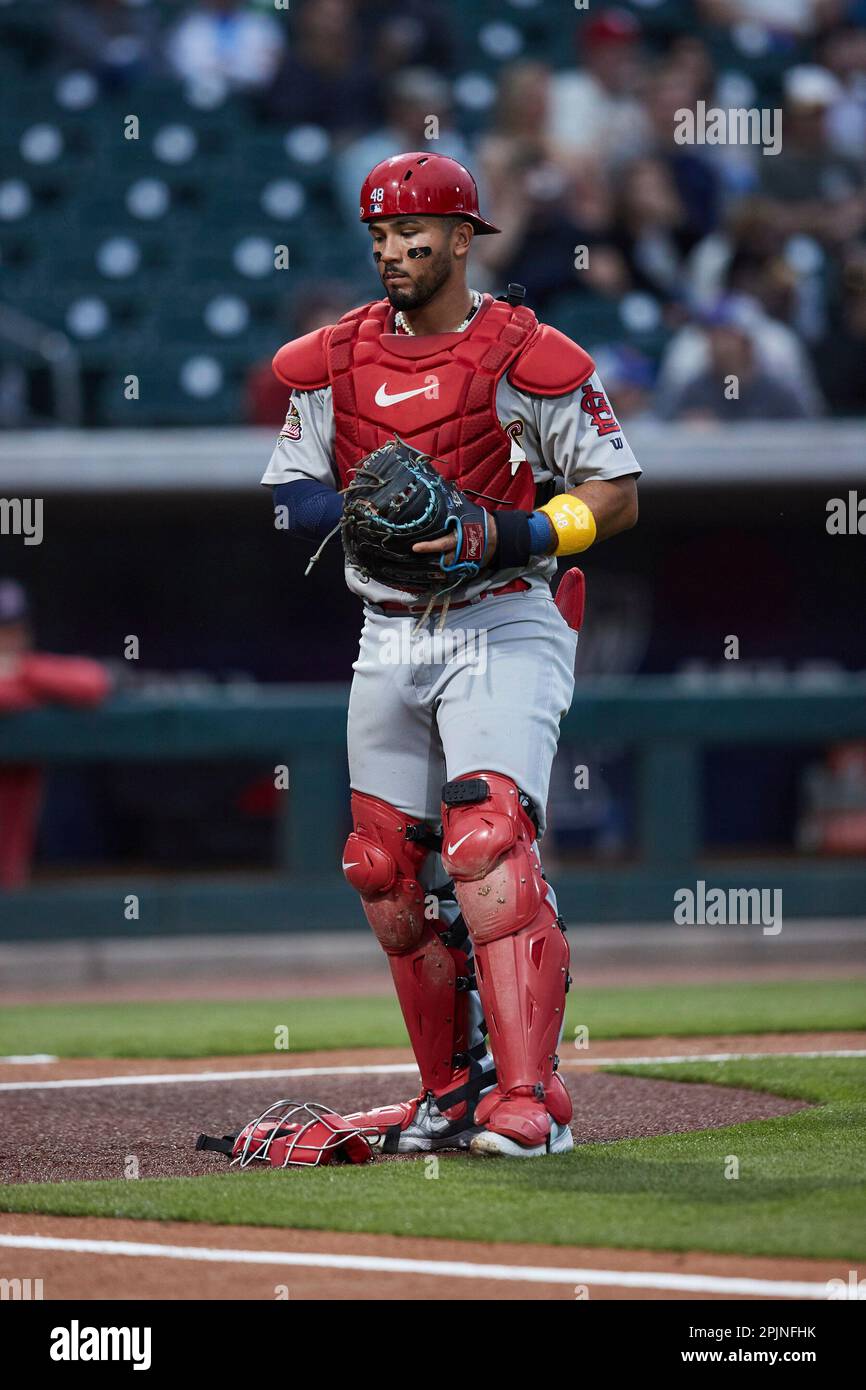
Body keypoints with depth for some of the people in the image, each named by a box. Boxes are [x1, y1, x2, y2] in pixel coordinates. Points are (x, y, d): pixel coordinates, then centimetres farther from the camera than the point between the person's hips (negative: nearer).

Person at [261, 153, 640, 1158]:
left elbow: (616, 491, -5)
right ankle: (453, 1093, 20)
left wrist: (516, 534, -21)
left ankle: (529, 1097, -26)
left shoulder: (529, 359, -7)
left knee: (488, 843, -22)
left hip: (503, 630, -6)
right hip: (389, 639, 6)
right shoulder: (335, 361, 9)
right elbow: (287, 492, 12)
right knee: (388, 873, 8)